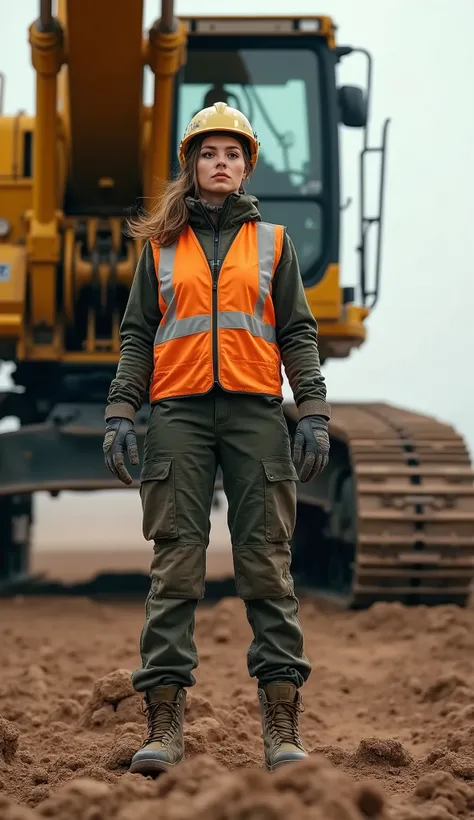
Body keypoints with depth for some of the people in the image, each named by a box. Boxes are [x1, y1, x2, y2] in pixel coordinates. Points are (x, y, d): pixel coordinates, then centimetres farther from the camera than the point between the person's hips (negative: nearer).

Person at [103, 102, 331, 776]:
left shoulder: (272, 242, 14)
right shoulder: (162, 244, 15)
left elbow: (298, 332, 11)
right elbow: (136, 334, 12)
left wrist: (314, 412, -1)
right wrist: (120, 412, 0)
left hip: (255, 411, 0)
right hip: (178, 413, 0)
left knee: (267, 564, -4)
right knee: (175, 567, -4)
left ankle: (283, 726, -4)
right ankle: (164, 724, -4)